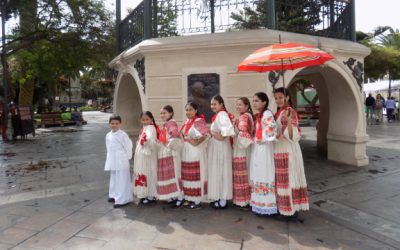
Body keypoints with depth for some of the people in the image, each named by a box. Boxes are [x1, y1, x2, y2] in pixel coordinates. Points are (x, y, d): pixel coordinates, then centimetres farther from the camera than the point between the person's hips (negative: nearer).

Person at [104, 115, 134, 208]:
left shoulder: (123, 135, -15)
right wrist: (109, 159, 15)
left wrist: (128, 157, -6)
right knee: (113, 179, 18)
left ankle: (121, 199, 2)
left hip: (121, 162, -7)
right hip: (112, 161, 8)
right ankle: (114, 195, 33)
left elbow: (128, 146, -11)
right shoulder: (108, 135, 7)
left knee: (121, 180, -3)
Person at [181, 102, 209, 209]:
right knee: (188, 176, 13)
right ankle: (191, 198, 24)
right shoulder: (186, 122, 13)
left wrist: (197, 142, -28)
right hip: (186, 152, 8)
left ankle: (198, 201, 8)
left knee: (196, 176, -2)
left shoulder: (199, 121, -12)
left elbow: (206, 134, -22)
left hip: (196, 152, -8)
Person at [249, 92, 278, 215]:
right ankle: (259, 203, 23)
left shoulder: (267, 114, -12)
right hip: (256, 149, 9)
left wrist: (263, 139, -18)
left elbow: (272, 127, -28)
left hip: (264, 148, -9)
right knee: (257, 175, 13)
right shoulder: (257, 115, 15)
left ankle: (267, 205, 6)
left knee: (264, 175, -3)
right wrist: (254, 140, 6)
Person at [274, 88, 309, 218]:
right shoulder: (279, 112, 11)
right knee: (283, 179, 14)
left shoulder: (290, 112, -15)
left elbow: (293, 136, -26)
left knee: (289, 178, -1)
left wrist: (289, 121, -38)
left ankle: (292, 208, 9)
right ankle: (284, 206, 24)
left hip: (288, 150, -9)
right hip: (280, 150, 9)